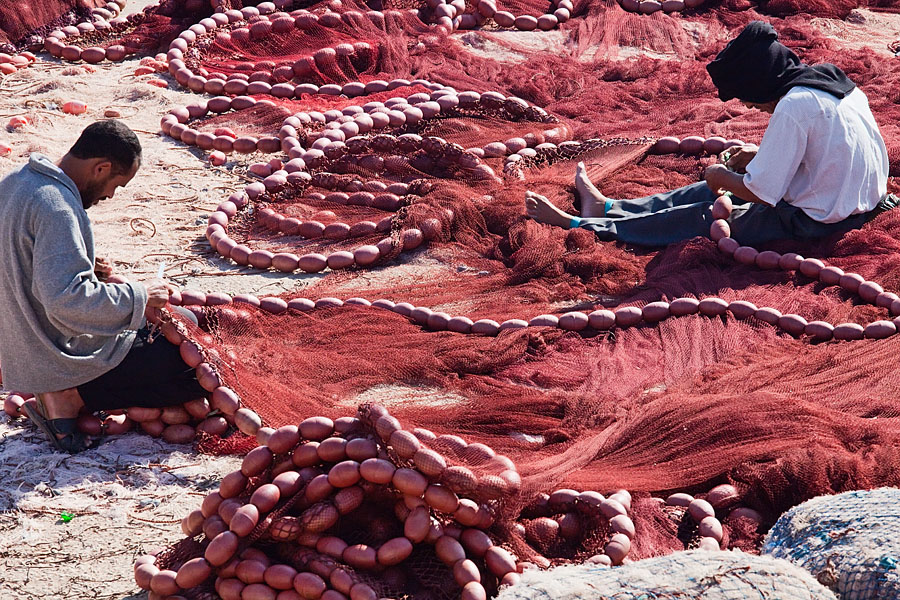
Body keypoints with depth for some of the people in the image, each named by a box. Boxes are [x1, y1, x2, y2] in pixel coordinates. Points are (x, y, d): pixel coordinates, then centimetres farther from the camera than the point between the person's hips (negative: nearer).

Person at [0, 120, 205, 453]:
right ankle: (70, 396, -6)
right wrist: (140, 295, -22)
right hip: (65, 357, -10)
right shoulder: (56, 206, -26)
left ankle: (62, 392, 8)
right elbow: (66, 298, -34)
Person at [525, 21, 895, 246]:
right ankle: (607, 208, 28)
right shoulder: (831, 79, 3)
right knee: (724, 188, 17)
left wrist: (720, 176, -4)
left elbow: (762, 193, -23)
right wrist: (759, 157, 13)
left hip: (816, 223, -9)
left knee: (702, 216, 3)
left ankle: (582, 225, 15)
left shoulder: (793, 108, -25)